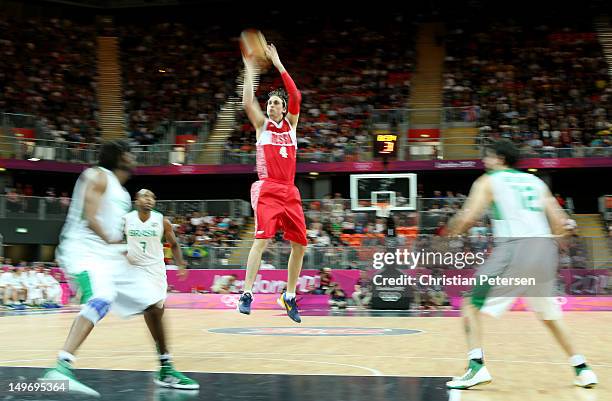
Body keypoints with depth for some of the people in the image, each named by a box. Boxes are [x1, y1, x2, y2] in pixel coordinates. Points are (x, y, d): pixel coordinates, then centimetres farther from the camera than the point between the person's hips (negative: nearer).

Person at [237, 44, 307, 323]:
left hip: (290, 192, 5)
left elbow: (296, 97, 2)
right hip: (267, 190, -4)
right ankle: (247, 294, -17)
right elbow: (247, 102, -9)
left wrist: (278, 65, -1)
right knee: (262, 238, -18)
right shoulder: (262, 124, 8)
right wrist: (249, 69, -9)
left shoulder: (291, 123, 15)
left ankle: (289, 297, 17)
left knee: (300, 245, 5)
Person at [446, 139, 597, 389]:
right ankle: (582, 368, 25)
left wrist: (454, 231, 16)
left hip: (514, 248, -5)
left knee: (472, 304, 6)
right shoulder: (536, 182, 22)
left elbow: (467, 218, -3)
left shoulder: (488, 181, 9)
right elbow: (560, 226, 17)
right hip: (545, 248, 5)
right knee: (549, 314, 25)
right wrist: (568, 225, 39)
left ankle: (476, 366, -11)